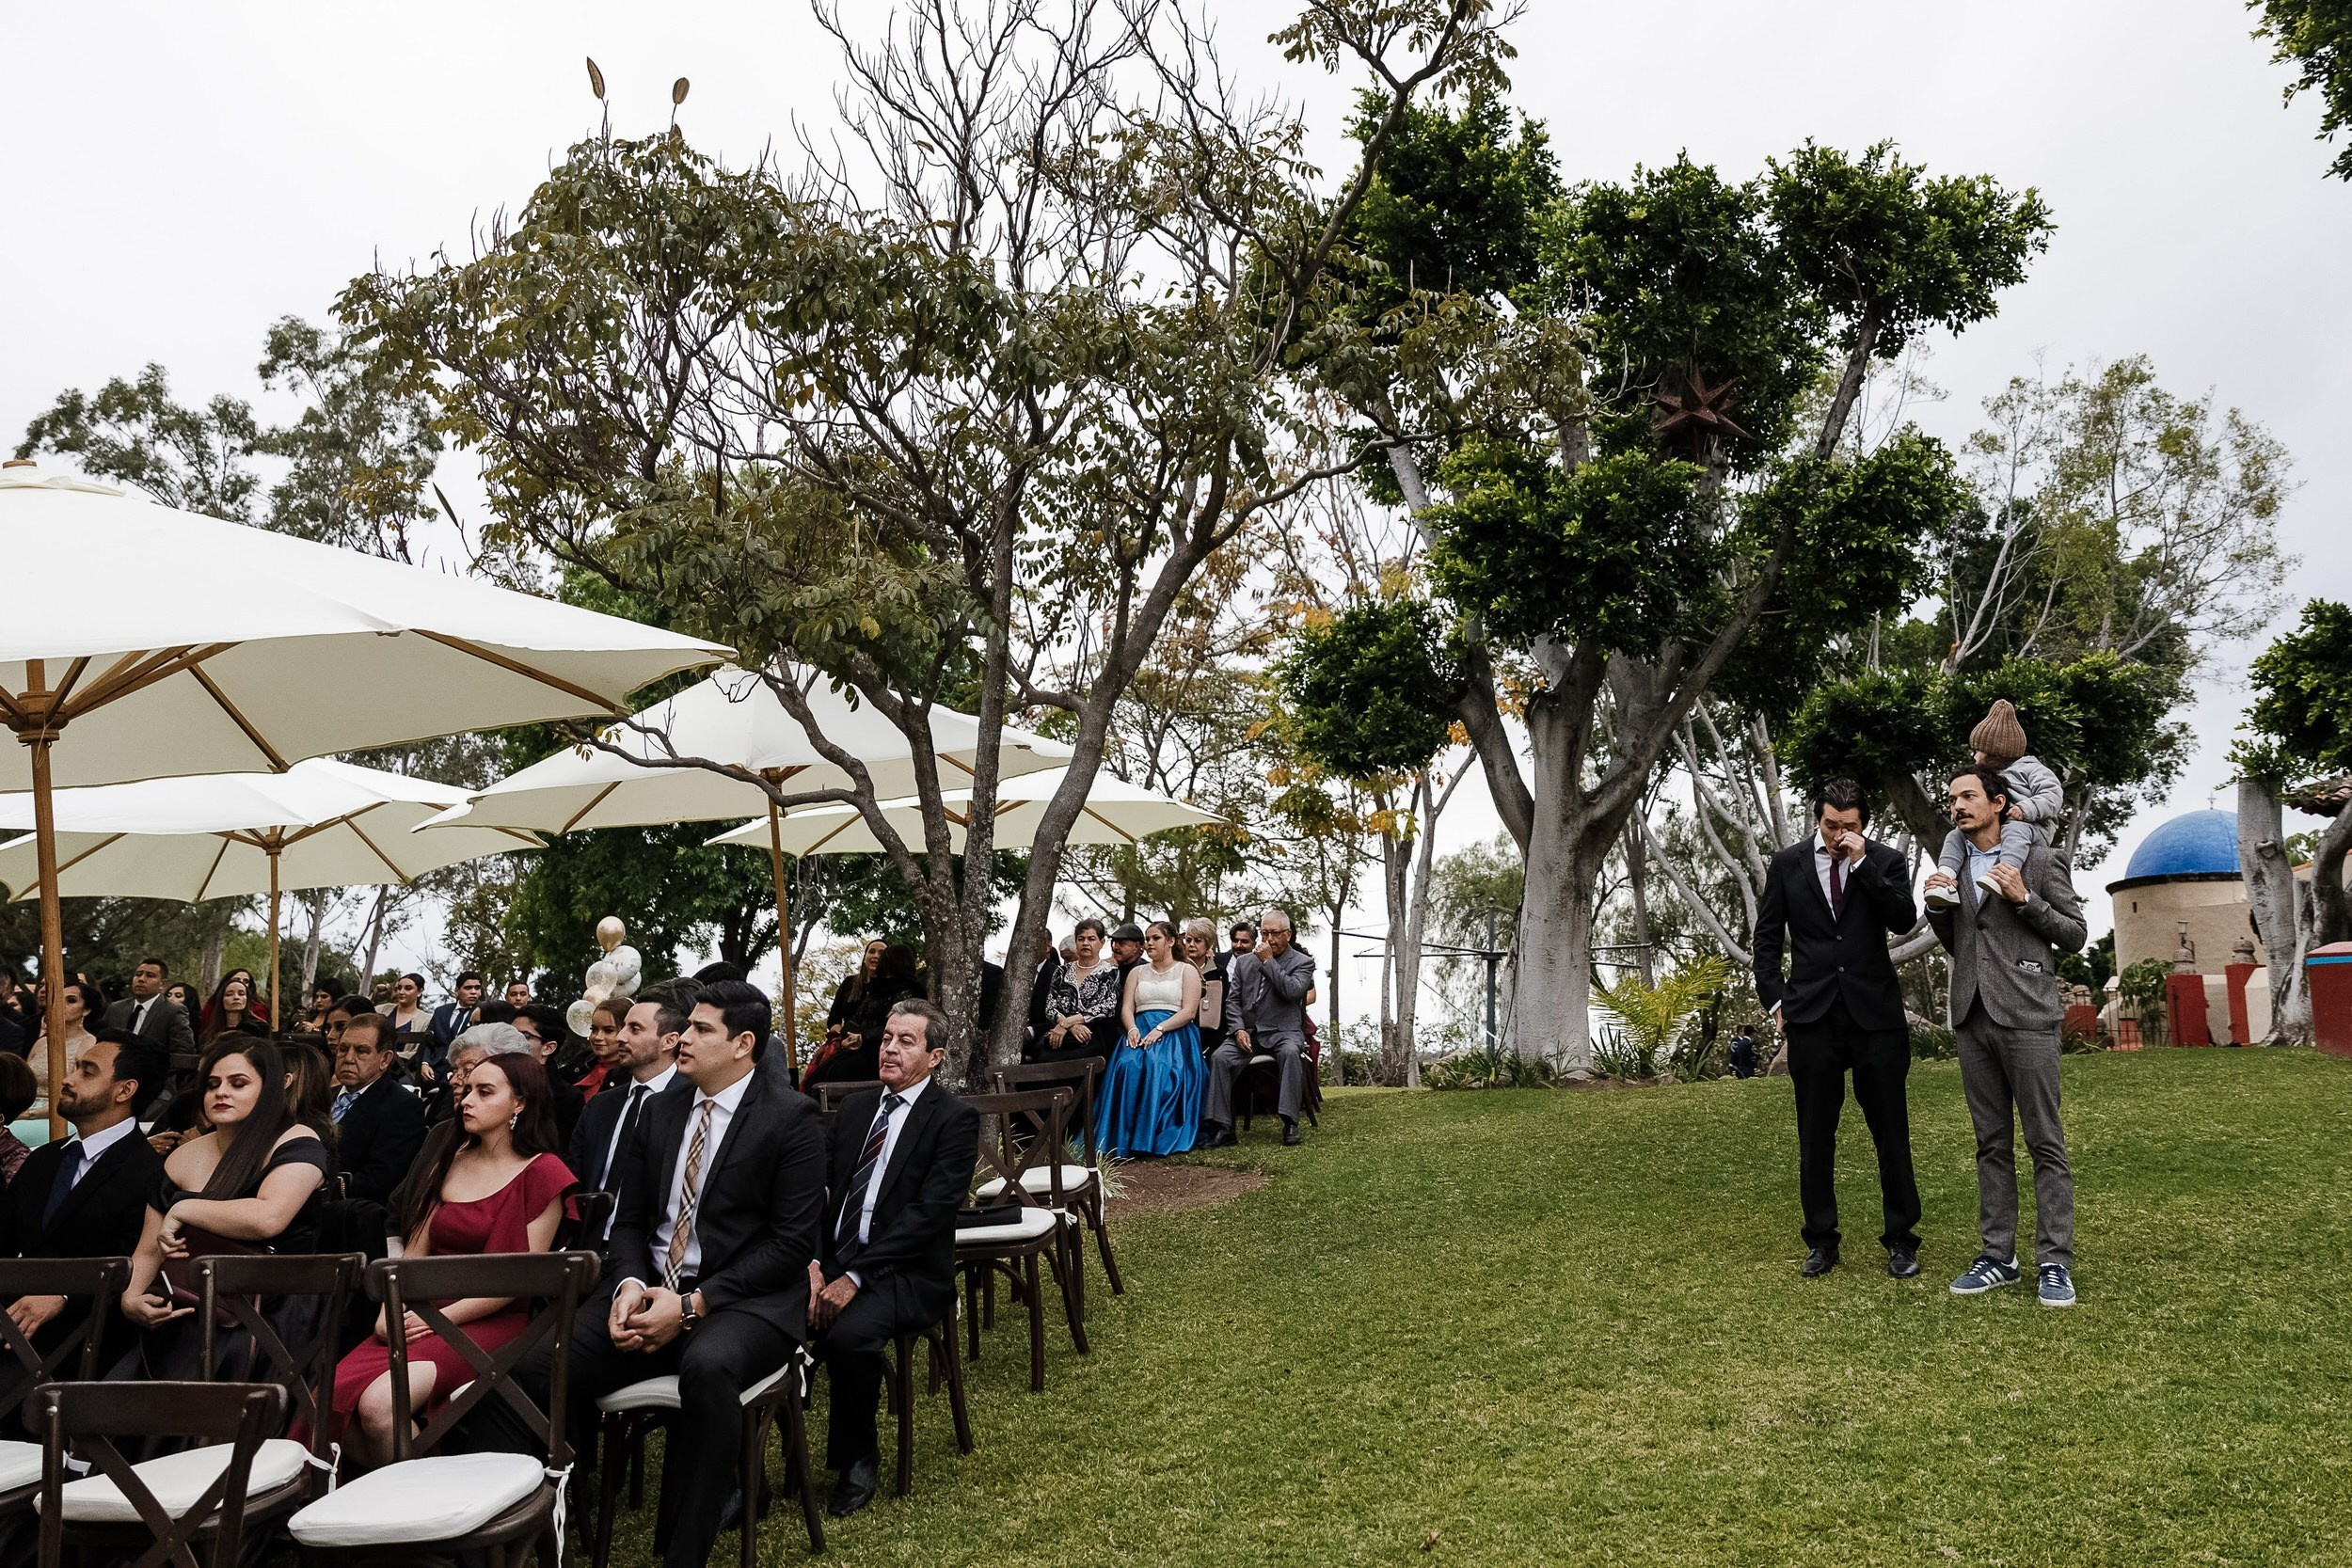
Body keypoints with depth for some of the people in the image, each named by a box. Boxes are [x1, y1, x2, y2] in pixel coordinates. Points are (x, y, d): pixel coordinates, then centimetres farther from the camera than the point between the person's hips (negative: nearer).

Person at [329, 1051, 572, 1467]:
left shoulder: (542, 1173, -2)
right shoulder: (450, 1161, 20)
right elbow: (415, 1251, 14)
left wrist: (441, 1318, -13)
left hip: (490, 1324, -6)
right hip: (421, 1317, 6)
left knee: (379, 1403, -29)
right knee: (329, 1397, -21)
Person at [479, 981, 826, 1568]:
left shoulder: (792, 1116, -4)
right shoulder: (661, 1108, 14)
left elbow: (794, 1241, -10)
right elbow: (631, 1221, 15)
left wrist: (692, 1304, -17)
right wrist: (629, 1285, -7)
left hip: (743, 1301, -5)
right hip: (649, 1293, 5)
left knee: (708, 1365, -39)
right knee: (526, 1367, -19)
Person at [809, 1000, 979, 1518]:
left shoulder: (955, 1120, -4)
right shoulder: (854, 1107, 15)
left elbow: (930, 1212, -14)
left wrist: (855, 1277, -20)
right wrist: (812, 1263, -11)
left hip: (905, 1274, -5)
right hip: (831, 1260, 5)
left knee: (850, 1334, -33)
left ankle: (858, 1458, -6)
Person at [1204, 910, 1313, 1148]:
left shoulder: (1302, 962, 5)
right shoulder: (1244, 962, 17)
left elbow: (1293, 990, -15)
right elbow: (1232, 1000, 12)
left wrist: (1268, 961, -9)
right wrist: (1239, 1029, -5)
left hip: (1282, 1032, -3)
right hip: (1248, 1032, 3)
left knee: (1290, 1052, -37)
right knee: (1220, 1057, -26)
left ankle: (1290, 1125, -35)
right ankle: (1222, 1128, -24)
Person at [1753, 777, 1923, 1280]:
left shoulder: (1885, 861, 4)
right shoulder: (1787, 863, 7)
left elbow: (1904, 920, -11)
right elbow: (1767, 937, 10)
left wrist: (1861, 863, -15)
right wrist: (1775, 999, 2)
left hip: (1876, 1012, -1)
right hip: (1812, 1016, 1)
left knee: (1891, 1131, 3)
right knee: (1815, 1135, 6)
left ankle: (1901, 1239, 15)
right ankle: (1821, 1240, 16)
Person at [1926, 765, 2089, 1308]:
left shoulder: (2039, 860, 2)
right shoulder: (1953, 869, 16)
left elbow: (2075, 936, 2)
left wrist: (2025, 900, -11)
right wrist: (1938, 907, 5)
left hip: (2026, 1017, -5)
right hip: (1972, 1018, 5)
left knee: (2045, 1144, -3)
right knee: (1991, 1144, 8)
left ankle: (2055, 1263, 0)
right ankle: (1998, 1256, 11)